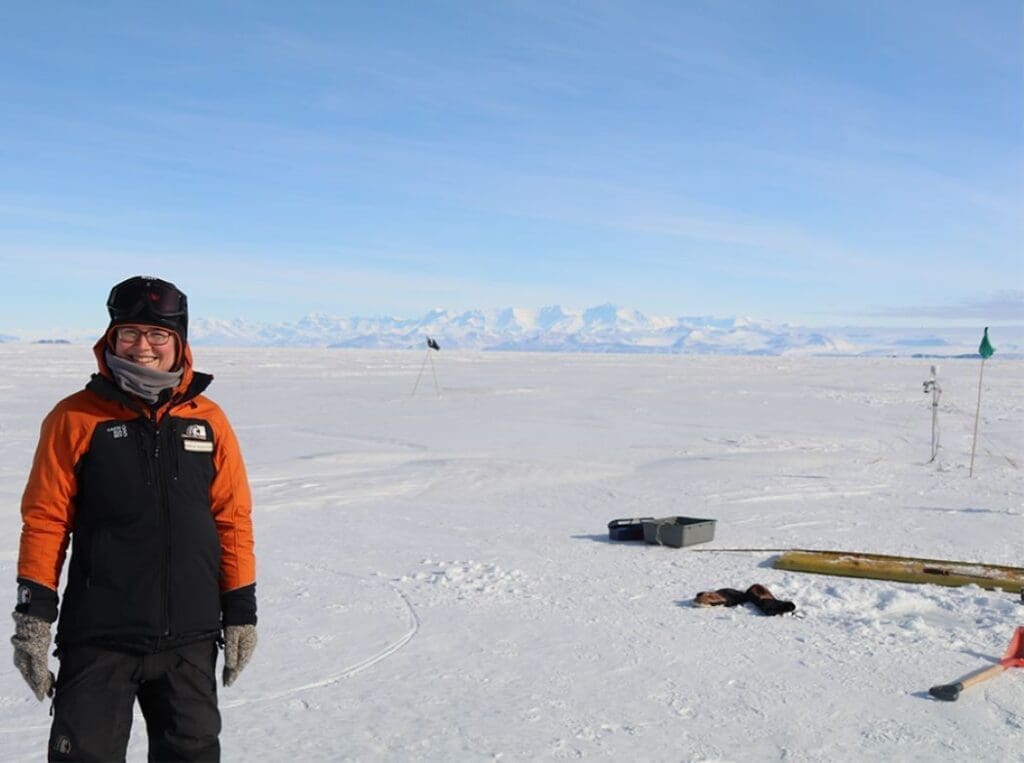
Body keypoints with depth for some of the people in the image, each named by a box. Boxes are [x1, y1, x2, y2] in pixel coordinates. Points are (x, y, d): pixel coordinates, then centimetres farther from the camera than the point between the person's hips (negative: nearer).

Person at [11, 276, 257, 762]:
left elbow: (233, 519, 5)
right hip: (99, 636, -2)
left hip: (191, 638, 3)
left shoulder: (208, 420, 2)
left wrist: (240, 611, 5)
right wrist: (34, 613, -6)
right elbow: (45, 520, -2)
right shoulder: (76, 418, -4)